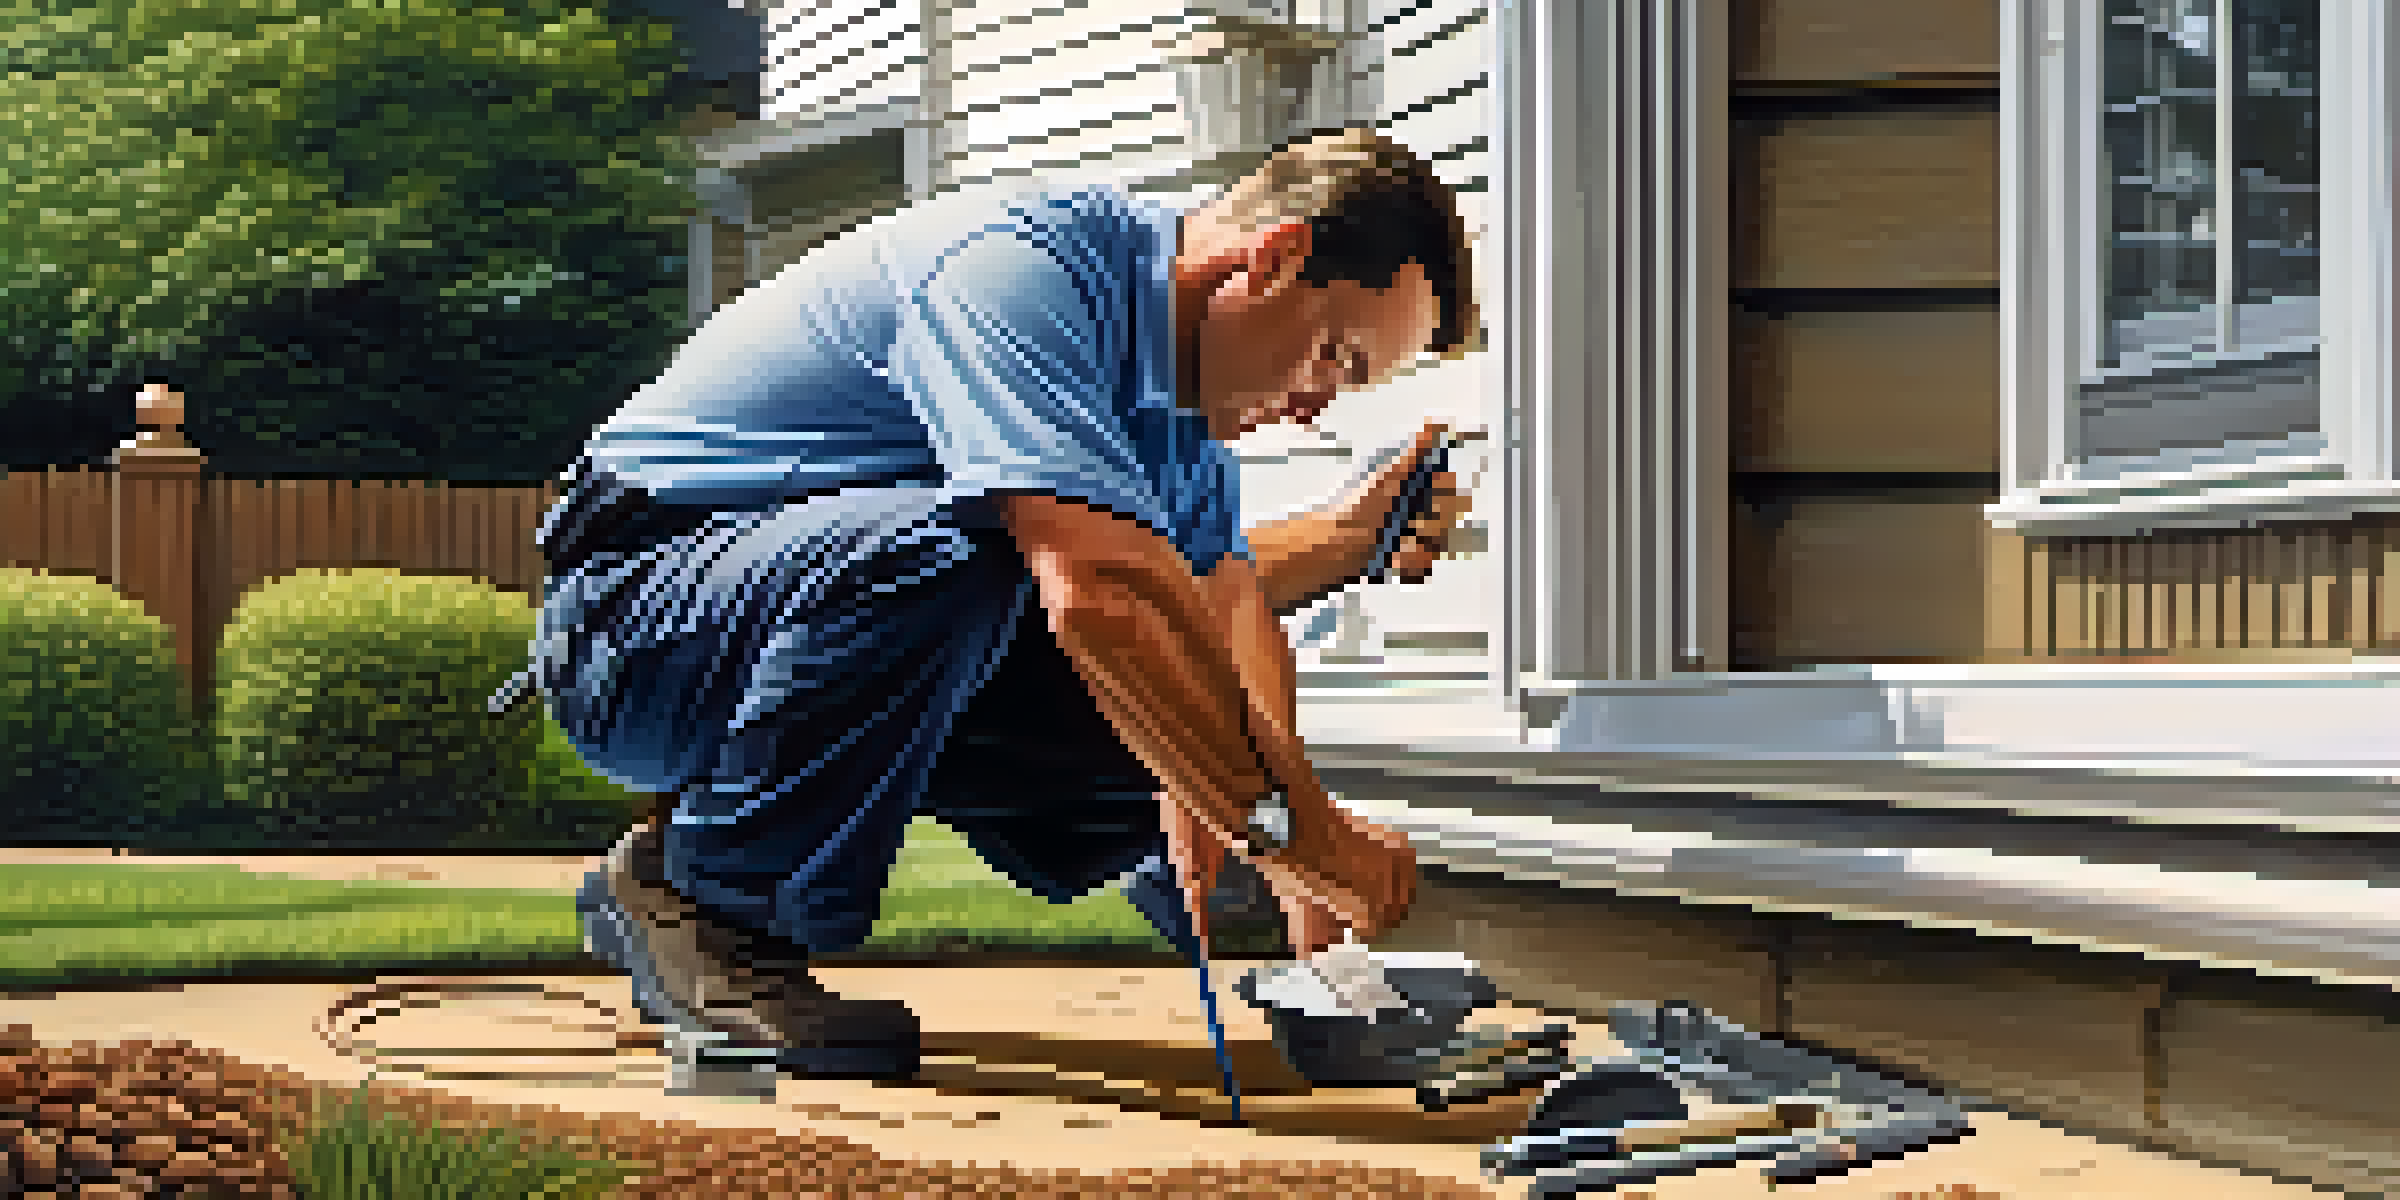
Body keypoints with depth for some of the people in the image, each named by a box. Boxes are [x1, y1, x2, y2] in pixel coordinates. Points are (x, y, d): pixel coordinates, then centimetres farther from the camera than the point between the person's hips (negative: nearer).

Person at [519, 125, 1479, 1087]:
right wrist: (1299, 833, -36)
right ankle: (700, 894, -19)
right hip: (633, 619, -8)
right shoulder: (1022, 262, -25)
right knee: (957, 547, -36)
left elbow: (1225, 591, -1)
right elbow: (1098, 592, -37)